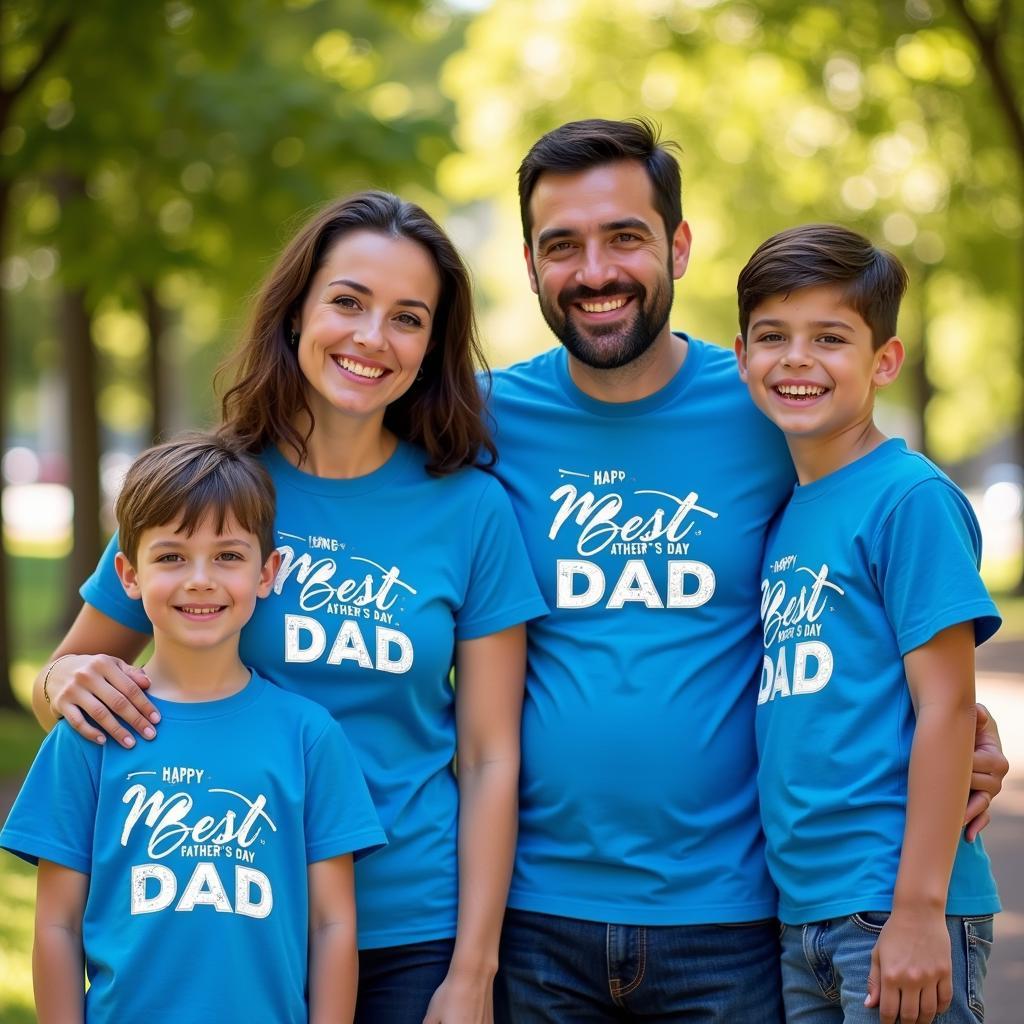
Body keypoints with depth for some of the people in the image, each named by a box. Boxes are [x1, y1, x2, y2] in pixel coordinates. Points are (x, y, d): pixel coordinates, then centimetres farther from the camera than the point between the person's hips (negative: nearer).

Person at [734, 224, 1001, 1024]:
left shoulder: (912, 498, -9)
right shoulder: (786, 514, 12)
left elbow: (945, 708, -13)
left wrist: (919, 911, -17)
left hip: (894, 905, -7)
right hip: (804, 908, 7)